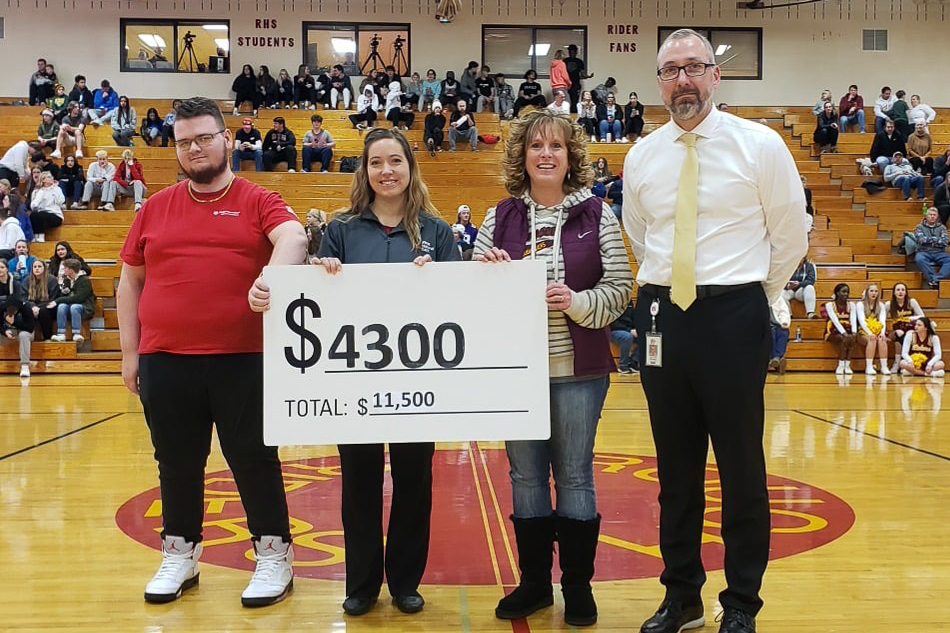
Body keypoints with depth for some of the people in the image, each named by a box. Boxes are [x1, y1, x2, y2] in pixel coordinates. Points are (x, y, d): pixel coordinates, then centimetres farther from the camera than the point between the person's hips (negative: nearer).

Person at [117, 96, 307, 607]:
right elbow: (129, 282, 14)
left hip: (243, 358, -3)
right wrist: (130, 352, 9)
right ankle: (180, 554, 31)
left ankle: (273, 554, 18)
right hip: (165, 360, 3)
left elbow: (293, 239, -17)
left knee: (254, 459, 5)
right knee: (176, 463, 13)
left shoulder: (259, 201, 2)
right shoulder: (156, 207, 11)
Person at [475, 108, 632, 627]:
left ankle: (578, 586, 21)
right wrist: (484, 271, -13)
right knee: (525, 475, 10)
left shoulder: (596, 214, -1)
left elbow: (620, 287, -4)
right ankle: (533, 582, 26)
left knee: (574, 476, 6)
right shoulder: (501, 217, 5)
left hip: (578, 369, -2)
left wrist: (577, 303, -20)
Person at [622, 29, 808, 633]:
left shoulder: (760, 144, -3)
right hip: (663, 317, 4)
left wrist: (751, 300, 8)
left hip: (734, 317, -4)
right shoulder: (641, 157, 7)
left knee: (742, 466, 3)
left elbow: (791, 236, 4)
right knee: (675, 467, 12)